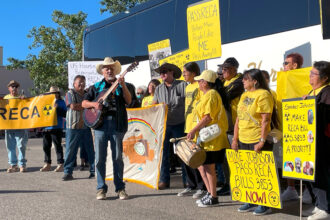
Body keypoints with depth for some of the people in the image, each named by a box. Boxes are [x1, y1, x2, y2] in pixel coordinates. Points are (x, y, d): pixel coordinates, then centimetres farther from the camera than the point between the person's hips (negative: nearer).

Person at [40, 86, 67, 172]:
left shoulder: (61, 102, 2)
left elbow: (65, 114, -8)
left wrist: (57, 108, -18)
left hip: (56, 128, -6)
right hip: (46, 127, 6)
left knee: (58, 146, -5)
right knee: (46, 146, 10)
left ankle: (60, 164, 0)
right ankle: (47, 164, 19)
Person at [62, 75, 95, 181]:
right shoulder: (70, 93, 2)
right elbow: (73, 106, -13)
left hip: (86, 126, 4)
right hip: (73, 127, -4)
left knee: (91, 150, 3)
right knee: (70, 150, -1)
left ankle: (94, 171, 9)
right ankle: (68, 172, 7)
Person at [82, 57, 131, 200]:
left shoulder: (121, 86, 13)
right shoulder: (96, 87, 16)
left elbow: (128, 101, -3)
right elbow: (84, 103, 14)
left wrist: (123, 86, -15)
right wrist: (94, 104, -6)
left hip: (117, 124, -1)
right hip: (100, 123, 1)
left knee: (118, 158, 2)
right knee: (100, 158, 0)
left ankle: (120, 188, 10)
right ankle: (101, 189, 9)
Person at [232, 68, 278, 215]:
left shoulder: (263, 95, -9)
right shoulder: (244, 95, 15)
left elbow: (265, 120, -15)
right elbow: (238, 118, 16)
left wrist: (262, 141, -21)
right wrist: (235, 139, 11)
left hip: (257, 142, -8)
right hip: (242, 141, 8)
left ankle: (265, 204, 9)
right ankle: (250, 201, 23)